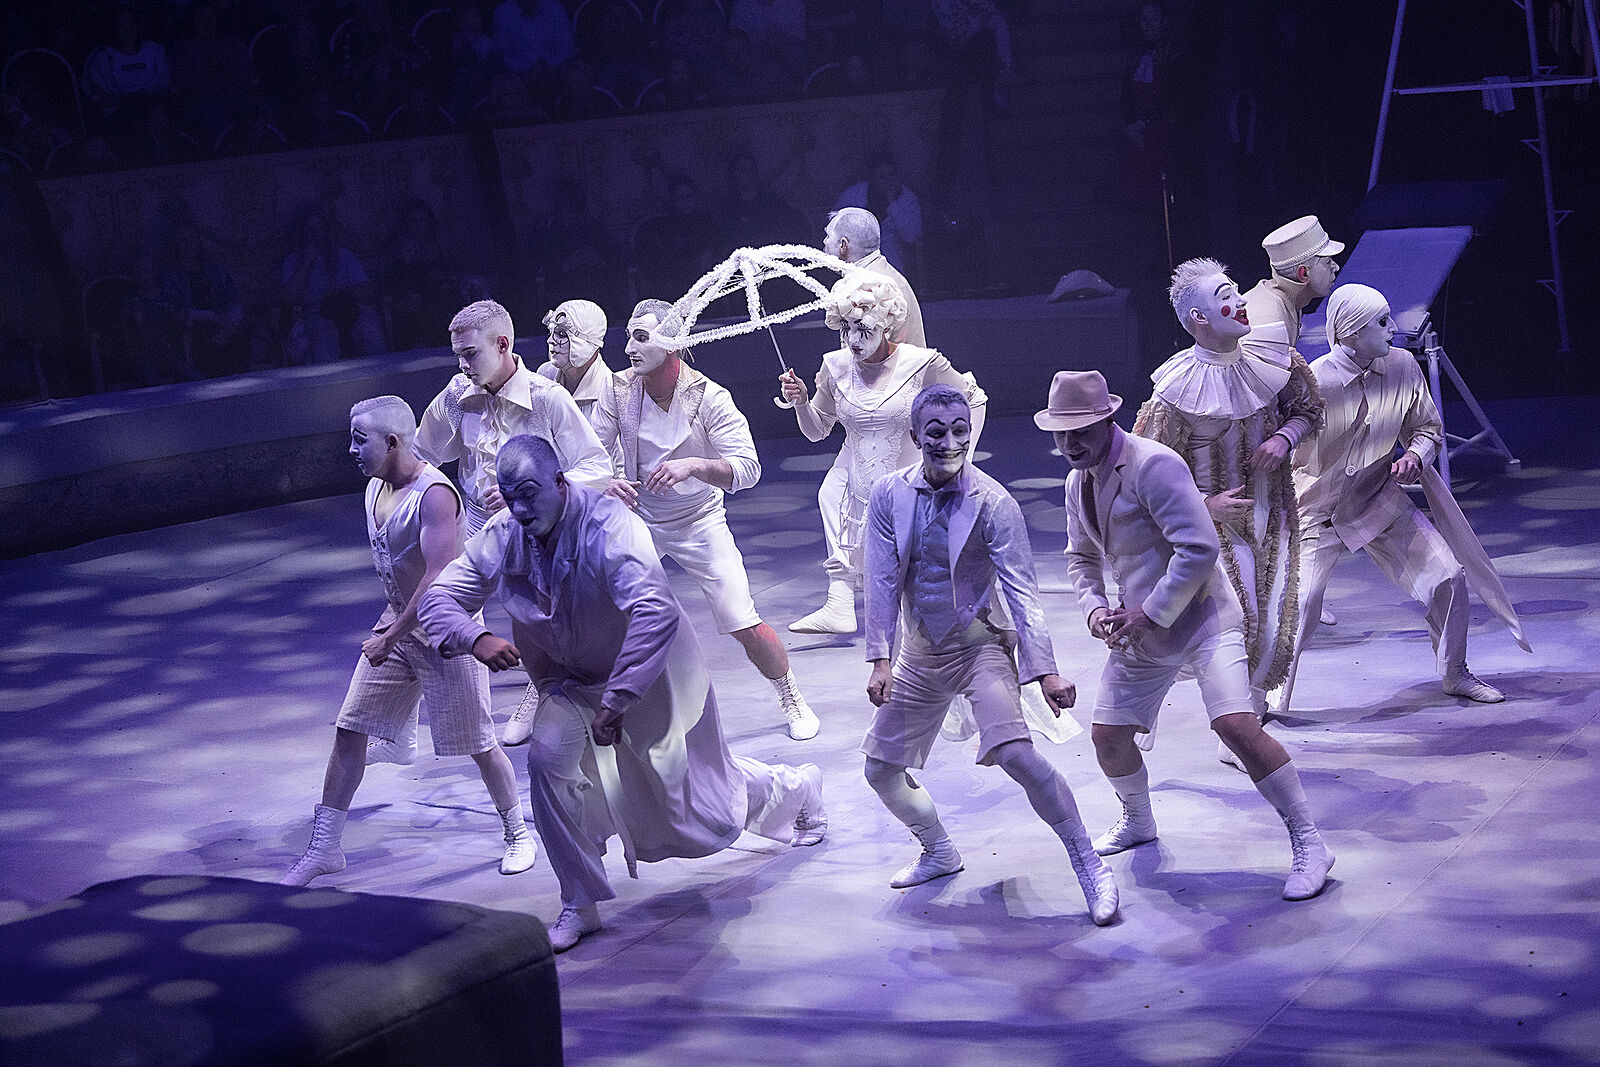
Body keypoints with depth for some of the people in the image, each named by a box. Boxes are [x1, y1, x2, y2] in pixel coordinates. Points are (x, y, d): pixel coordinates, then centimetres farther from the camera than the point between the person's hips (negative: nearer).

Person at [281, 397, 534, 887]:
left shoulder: (434, 494, -22)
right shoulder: (375, 489, 4)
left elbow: (439, 576, -29)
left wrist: (390, 638, -28)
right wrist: (390, 628, 19)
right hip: (397, 625, 8)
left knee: (478, 744, 2)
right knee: (349, 731, 1)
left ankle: (518, 834, 23)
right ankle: (324, 847, 8)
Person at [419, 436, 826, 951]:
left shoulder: (609, 527, -35)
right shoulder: (503, 537, -16)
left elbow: (658, 613, -46)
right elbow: (438, 598, -11)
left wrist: (617, 701, -45)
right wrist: (476, 638, -34)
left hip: (651, 676, -5)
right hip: (573, 682, 5)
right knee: (547, 759, -24)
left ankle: (798, 787, 45)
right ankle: (580, 905, -7)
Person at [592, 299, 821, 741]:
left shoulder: (710, 398, -20)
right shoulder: (619, 389, -12)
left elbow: (748, 468, -27)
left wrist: (692, 465, -45)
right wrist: (606, 481, -31)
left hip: (699, 522, -2)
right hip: (637, 518, 2)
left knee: (743, 625, -7)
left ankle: (793, 700, 18)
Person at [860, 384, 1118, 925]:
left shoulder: (993, 504, -15)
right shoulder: (889, 496, -5)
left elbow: (1022, 590, -16)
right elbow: (882, 583, -2)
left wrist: (1045, 670, -24)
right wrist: (881, 661, -9)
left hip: (981, 646, -5)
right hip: (919, 653, 5)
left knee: (1015, 754, -25)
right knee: (881, 769, 9)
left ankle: (1091, 868, -13)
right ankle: (939, 853, 35)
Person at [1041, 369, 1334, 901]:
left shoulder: (1153, 464, -18)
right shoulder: (1078, 482, 10)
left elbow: (1200, 548, -24)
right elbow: (1082, 557, 24)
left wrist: (1150, 614, -21)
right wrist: (1094, 608, 4)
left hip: (1200, 618, -8)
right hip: (1139, 628, 8)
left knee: (1236, 724, -23)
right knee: (1107, 736, 10)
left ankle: (1308, 843, -15)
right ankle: (1137, 821, 40)